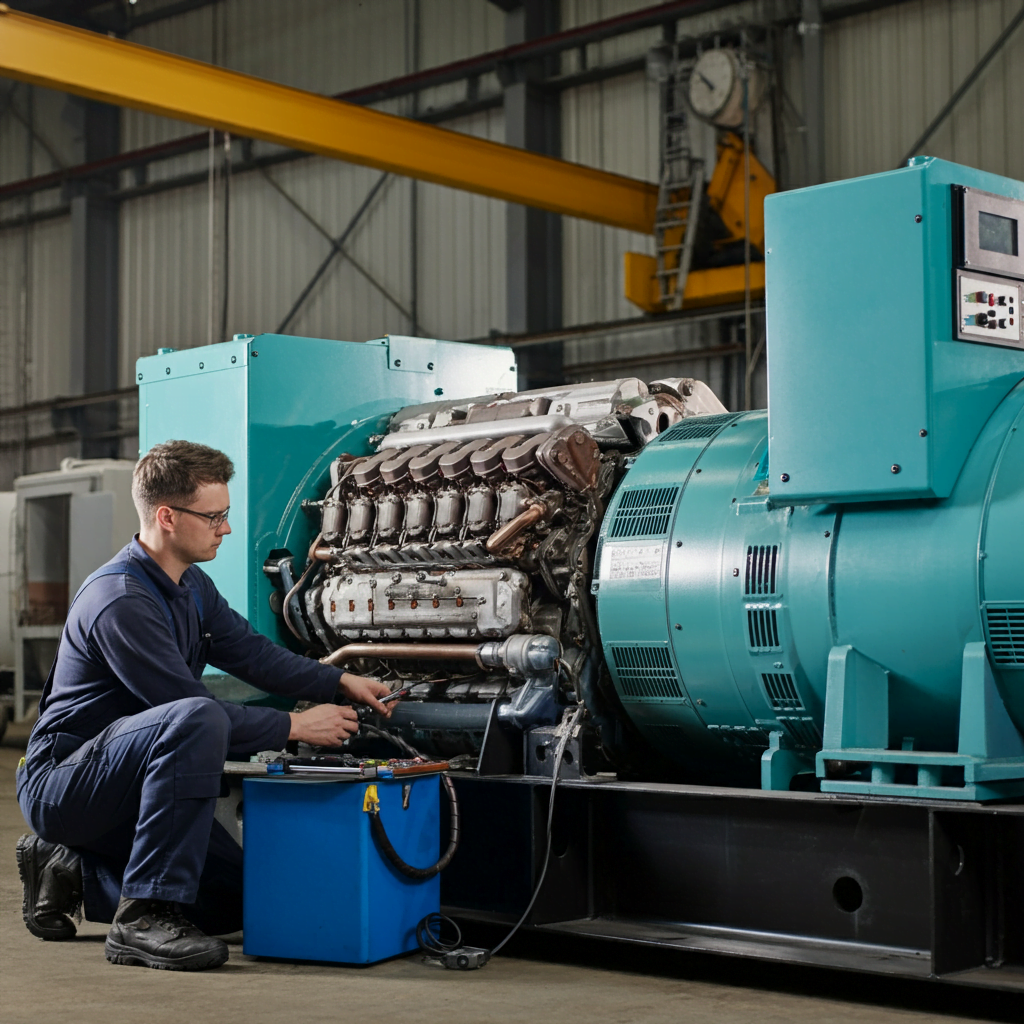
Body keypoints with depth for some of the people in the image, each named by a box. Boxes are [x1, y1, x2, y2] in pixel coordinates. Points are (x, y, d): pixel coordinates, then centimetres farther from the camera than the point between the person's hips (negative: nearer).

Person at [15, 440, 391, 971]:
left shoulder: (191, 586, 8)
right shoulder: (120, 602, -24)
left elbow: (251, 652, 12)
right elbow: (193, 709, -25)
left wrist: (339, 683, 0)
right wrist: (294, 727, -19)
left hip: (117, 782, 10)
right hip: (61, 782, -10)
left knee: (235, 901, 4)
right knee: (196, 719, -36)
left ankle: (71, 872, 15)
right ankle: (143, 919, -30)